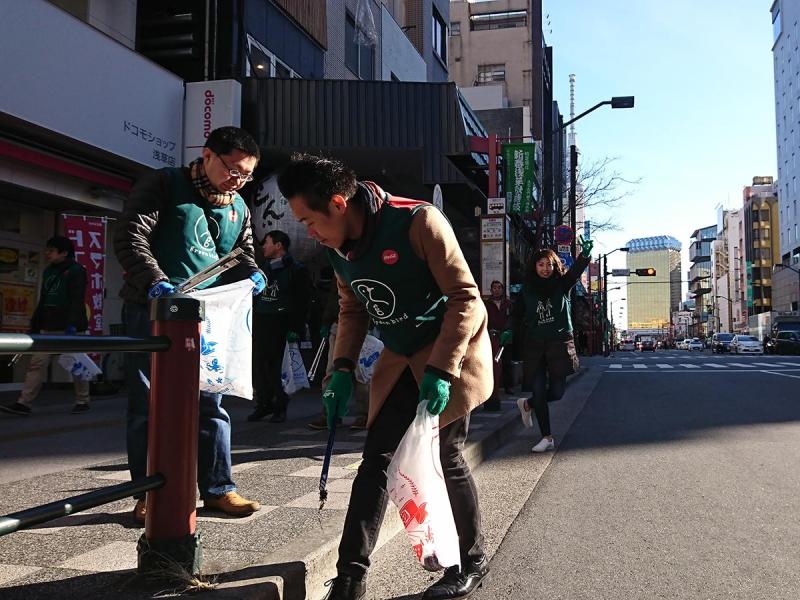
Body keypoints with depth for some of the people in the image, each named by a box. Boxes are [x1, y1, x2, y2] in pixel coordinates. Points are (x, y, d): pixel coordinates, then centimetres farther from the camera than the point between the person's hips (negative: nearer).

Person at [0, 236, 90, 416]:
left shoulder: (76, 271, -7)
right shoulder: (48, 272, 16)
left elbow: (77, 300, -16)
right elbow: (43, 301, 20)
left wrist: (72, 324, -25)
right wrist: (35, 325, 17)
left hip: (68, 326, -7)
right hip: (48, 327, 7)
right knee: (37, 362, -1)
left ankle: (83, 401, 15)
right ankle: (24, 403, -3)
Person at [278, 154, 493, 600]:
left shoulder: (418, 221, -24)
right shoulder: (340, 249, -1)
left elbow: (466, 297, -22)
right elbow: (352, 311, 12)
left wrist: (441, 370, -26)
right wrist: (343, 370, -1)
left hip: (451, 353, -6)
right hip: (401, 361, 7)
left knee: (447, 458, 0)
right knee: (376, 459, 3)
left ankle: (473, 562, 24)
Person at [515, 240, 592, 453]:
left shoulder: (562, 284, 3)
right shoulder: (527, 290, 6)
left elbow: (576, 270, -15)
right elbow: (518, 316, 13)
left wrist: (585, 254, -33)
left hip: (560, 342, 0)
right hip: (534, 346, 0)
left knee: (556, 392, -2)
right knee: (539, 391, -3)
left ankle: (527, 405, 29)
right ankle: (547, 438, 9)